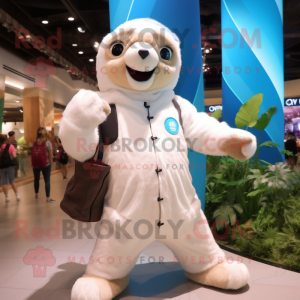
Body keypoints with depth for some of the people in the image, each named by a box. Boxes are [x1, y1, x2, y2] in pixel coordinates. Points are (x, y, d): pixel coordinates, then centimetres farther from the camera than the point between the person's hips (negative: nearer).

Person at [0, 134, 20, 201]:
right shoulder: (10, 146, -10)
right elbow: (14, 156, -17)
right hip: (10, 166, 0)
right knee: (12, 181, 14)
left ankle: (7, 197, 14)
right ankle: (17, 195, 14)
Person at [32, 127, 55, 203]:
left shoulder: (35, 142, -3)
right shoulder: (47, 142, -10)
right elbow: (50, 155, -9)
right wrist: (51, 164, 2)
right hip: (46, 164, -3)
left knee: (36, 179, 19)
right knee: (47, 181, 1)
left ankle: (36, 194, 37)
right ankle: (48, 198, 0)